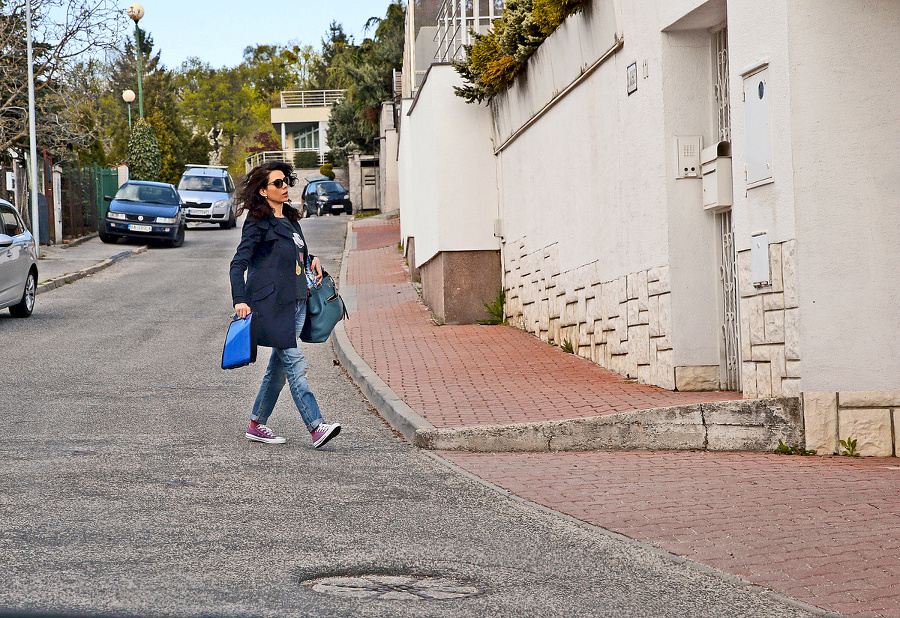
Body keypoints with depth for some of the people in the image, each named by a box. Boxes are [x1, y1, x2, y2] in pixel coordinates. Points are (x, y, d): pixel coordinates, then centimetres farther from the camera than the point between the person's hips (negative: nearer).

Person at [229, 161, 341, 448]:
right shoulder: (258, 222, -7)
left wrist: (313, 260, 9)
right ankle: (316, 427, -16)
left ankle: (256, 424, 21)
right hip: (271, 302, -8)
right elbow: (238, 264, -11)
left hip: (296, 299, 8)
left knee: (279, 365, 11)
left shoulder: (290, 218, 16)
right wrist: (240, 300, -22)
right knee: (295, 364, -12)